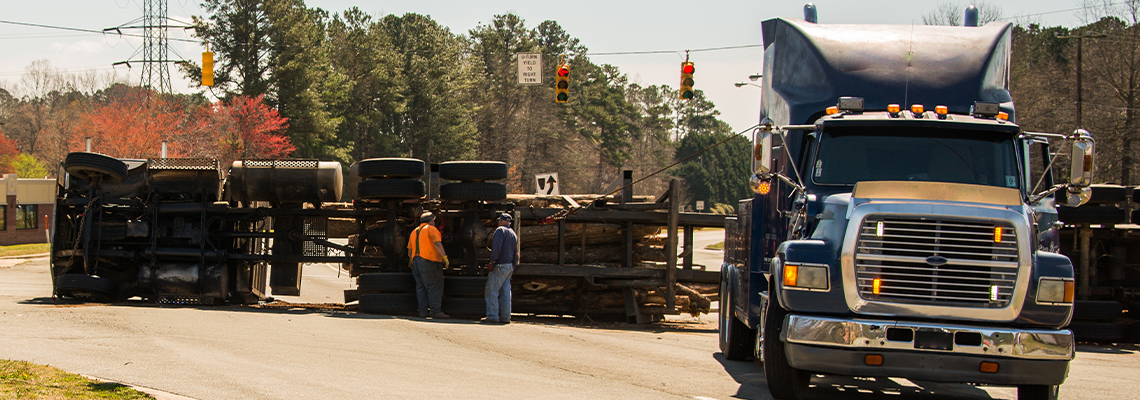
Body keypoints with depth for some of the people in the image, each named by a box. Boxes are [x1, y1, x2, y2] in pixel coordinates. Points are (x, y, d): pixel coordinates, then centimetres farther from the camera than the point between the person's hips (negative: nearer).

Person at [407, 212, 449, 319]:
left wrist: (411, 260, 41)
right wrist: (445, 257, -18)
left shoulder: (415, 231, 20)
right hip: (429, 262, -8)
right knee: (435, 286, -7)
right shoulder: (431, 229, -4)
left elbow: (410, 249, 26)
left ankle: (423, 310, 6)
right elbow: (437, 244, -17)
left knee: (421, 287, 10)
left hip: (417, 260, 8)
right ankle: (435, 311, -13)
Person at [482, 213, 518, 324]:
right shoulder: (514, 234, 17)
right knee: (505, 292, 9)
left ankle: (492, 316, -10)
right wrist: (513, 267, 22)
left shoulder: (500, 230, -8)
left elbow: (497, 247, -20)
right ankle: (505, 316, 8)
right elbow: (515, 253, 19)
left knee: (492, 291, -6)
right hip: (509, 266, 8)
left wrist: (493, 260, -16)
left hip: (500, 265, -8)